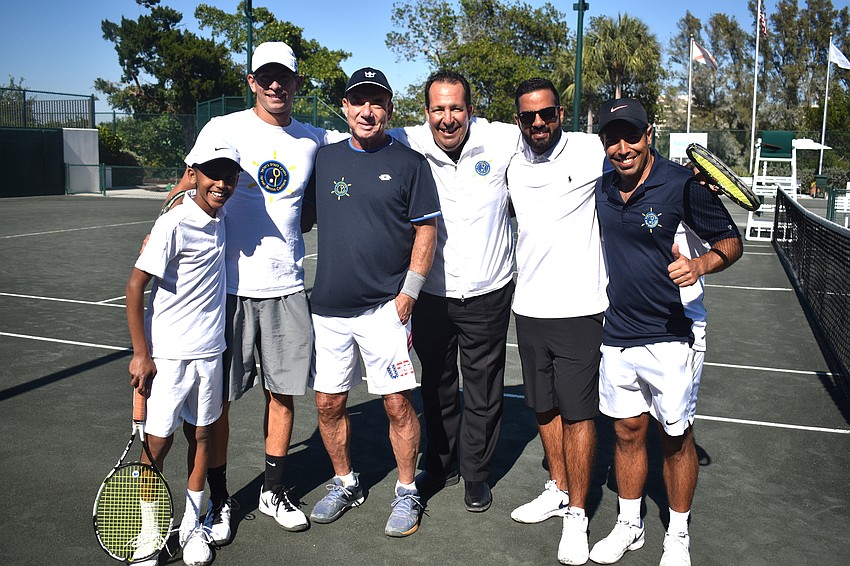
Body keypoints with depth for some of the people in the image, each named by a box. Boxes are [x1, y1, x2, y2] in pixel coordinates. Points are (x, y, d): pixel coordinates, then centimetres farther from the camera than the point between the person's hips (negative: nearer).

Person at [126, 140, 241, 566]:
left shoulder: (218, 218, 4)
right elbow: (135, 286, -14)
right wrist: (141, 354, -14)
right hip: (167, 355, -6)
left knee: (201, 435, 12)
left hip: (209, 352, 6)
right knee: (159, 442, 4)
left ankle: (191, 526, 26)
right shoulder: (175, 223, -16)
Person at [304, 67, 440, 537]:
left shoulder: (409, 163, 0)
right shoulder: (324, 158, 11)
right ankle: (345, 483, 32)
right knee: (329, 404, 10)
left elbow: (426, 230, -2)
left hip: (384, 306, -4)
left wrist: (408, 292, -8)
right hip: (328, 308, 4)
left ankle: (407, 493, 19)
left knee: (397, 404, 0)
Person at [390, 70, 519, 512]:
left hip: (487, 292, -1)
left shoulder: (504, 141, -10)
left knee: (483, 390, 11)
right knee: (436, 385, 18)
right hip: (431, 293, 1)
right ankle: (439, 464, 39)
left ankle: (475, 473, 32)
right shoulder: (407, 145, -8)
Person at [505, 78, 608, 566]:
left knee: (578, 412, 1)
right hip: (529, 307, 5)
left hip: (579, 309, -5)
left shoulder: (591, 151, -6)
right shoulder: (514, 165, 8)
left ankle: (577, 514, 16)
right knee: (545, 407, 16)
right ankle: (558, 490, 35)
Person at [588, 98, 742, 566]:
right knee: (626, 432, 15)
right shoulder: (601, 190, 3)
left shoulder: (684, 184, -13)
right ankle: (628, 526, 33)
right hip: (617, 336, 5)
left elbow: (730, 241, -6)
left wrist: (700, 264, -26)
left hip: (672, 338, -4)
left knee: (675, 439, 9)